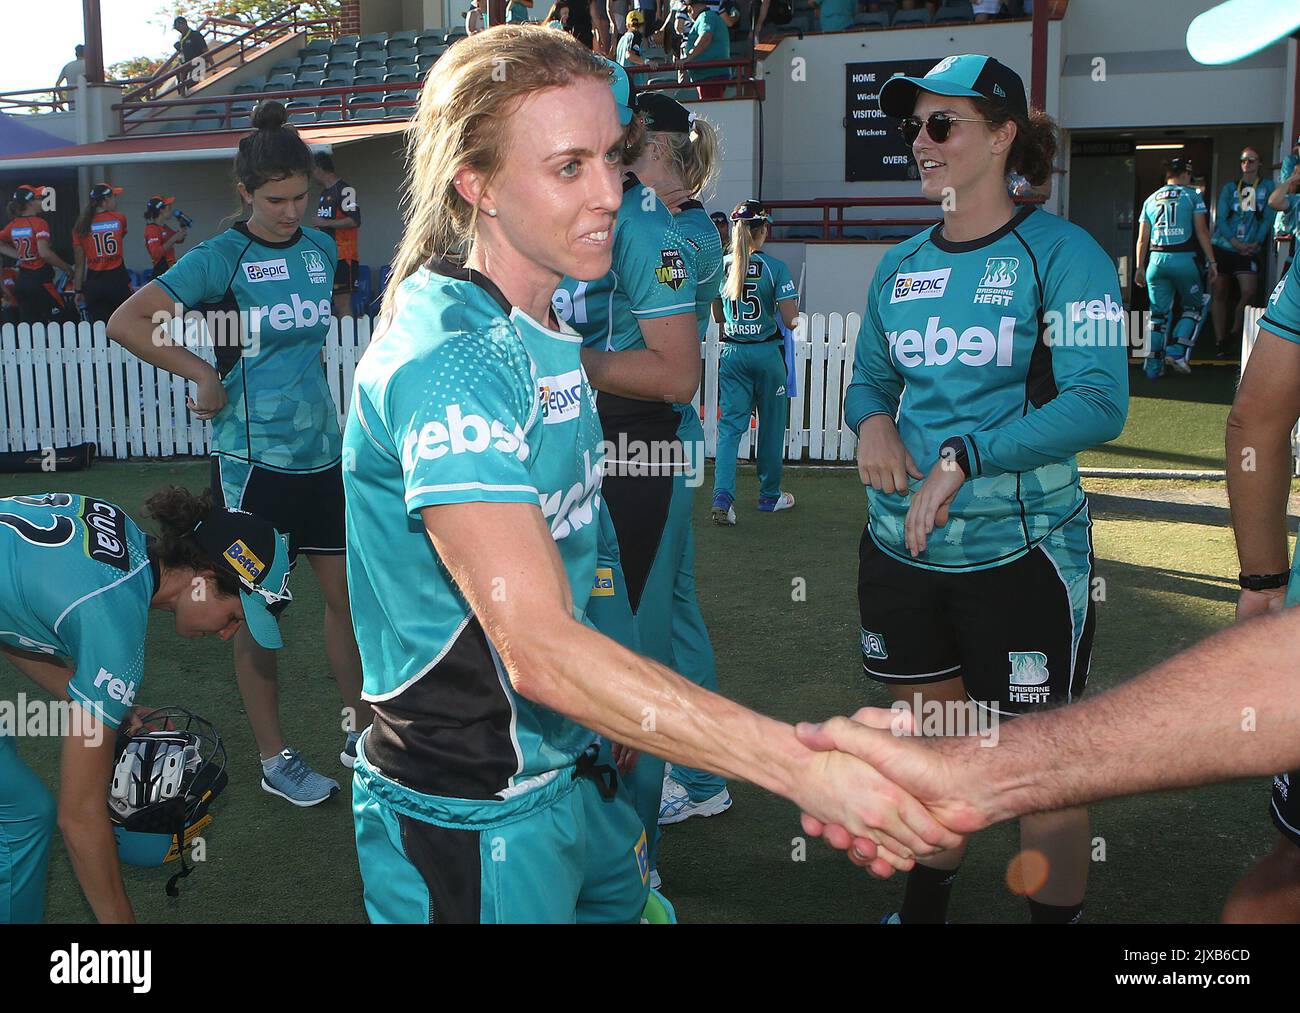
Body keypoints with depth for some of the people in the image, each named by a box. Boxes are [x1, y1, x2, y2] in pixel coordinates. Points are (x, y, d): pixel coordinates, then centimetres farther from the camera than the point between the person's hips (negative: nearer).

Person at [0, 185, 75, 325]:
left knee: (27, 325, 9)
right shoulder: (39, 223, -12)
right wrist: (66, 267, -11)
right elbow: (44, 252, -22)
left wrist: (20, 255, 12)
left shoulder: (13, 225, 7)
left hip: (22, 281, 7)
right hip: (40, 280, -7)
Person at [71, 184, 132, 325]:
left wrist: (78, 290, 9)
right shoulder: (119, 219, -1)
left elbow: (79, 264, 3)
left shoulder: (82, 226, 2)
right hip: (118, 280, -2)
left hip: (93, 284, 2)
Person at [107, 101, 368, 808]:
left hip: (321, 451, 5)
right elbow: (126, 323, -16)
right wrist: (206, 376, -16)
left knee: (348, 592, 10)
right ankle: (274, 758, 20)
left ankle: (360, 731, 27)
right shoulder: (221, 257, -10)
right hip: (252, 458, -5)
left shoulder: (320, 248, 7)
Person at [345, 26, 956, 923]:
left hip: (567, 771, 8)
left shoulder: (547, 334, 5)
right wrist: (806, 766, -37)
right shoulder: (445, 365, -25)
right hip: (469, 822, -8)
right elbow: (540, 649, -33)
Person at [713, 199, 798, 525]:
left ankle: (722, 495, -13)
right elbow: (790, 320, -13)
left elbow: (716, 315, 9)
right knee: (771, 424, 12)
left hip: (732, 352, 3)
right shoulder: (775, 268, -10)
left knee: (730, 424, 3)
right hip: (767, 352, -2)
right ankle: (769, 496, 24)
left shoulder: (721, 266, 0)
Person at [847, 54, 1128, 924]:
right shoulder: (900, 266, 8)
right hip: (901, 549, 5)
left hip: (1022, 551, -5)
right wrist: (872, 421, -7)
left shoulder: (1062, 253, -9)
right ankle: (926, 901, 39)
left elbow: (1099, 405, -18)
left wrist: (960, 459, -25)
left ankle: (1058, 913, 27)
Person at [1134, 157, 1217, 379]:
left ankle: (1154, 366, 5)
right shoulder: (1191, 196, 3)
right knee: (1193, 307, 14)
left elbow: (1142, 239, 13)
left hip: (1156, 260, 4)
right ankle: (1177, 350, -3)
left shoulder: (1151, 200, 14)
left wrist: (1139, 267, 18)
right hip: (1184, 259, -3)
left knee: (1158, 313, 9)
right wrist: (1211, 262, 1)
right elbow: (1202, 231, -2)